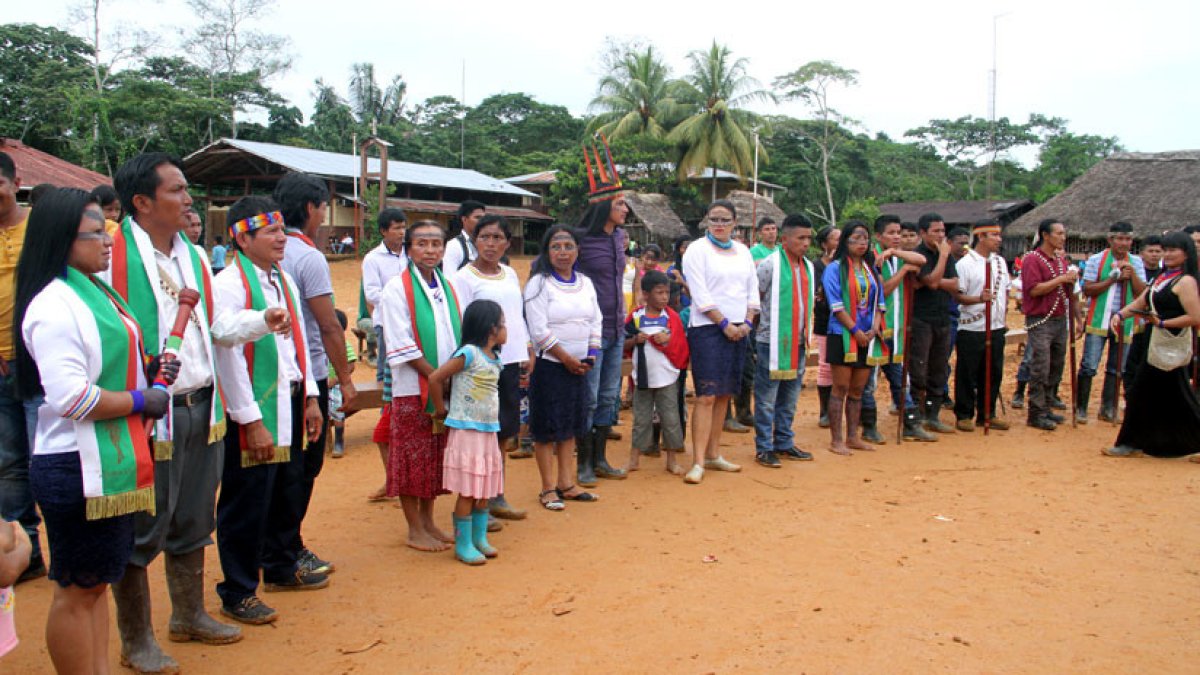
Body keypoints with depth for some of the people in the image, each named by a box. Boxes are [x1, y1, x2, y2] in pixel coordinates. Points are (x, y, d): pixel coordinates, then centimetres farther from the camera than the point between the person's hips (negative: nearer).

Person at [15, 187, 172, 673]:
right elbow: (70, 398, -25)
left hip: (111, 462, 10)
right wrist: (142, 401, -15)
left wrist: (149, 375, 7)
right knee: (77, 589, 4)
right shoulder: (55, 305, -17)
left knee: (96, 582, 18)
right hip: (76, 468, -10)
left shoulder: (97, 291, 13)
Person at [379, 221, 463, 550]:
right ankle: (415, 531, 13)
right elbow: (402, 346, -13)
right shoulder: (397, 289, -8)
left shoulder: (448, 287, 11)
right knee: (413, 458, 1)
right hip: (413, 388, -6)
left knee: (437, 458, 13)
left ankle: (428, 521, 26)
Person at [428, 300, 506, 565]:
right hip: (466, 431, -8)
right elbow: (434, 378, -16)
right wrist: (441, 410, -7)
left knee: (484, 489, 14)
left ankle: (479, 538, 25)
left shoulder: (494, 358, 10)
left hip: (488, 431, 8)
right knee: (467, 491, -1)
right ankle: (463, 544, 9)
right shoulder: (469, 353, -15)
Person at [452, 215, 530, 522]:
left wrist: (528, 352, 17)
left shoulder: (510, 274, 14)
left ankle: (496, 497, 25)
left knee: (504, 433, 12)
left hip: (511, 362, 7)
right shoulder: (464, 277, -6)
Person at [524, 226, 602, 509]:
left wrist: (591, 355, -1)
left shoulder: (585, 283, 10)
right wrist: (566, 358, -13)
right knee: (547, 428, 0)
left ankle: (566, 483, 22)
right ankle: (548, 488, 9)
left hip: (579, 366, 6)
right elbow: (539, 329, -15)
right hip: (549, 365, -6)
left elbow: (596, 321, 12)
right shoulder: (539, 283, -10)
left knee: (571, 425, 12)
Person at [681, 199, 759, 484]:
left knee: (723, 395, 10)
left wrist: (747, 322, 0)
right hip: (708, 329, -6)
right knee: (706, 396, -11)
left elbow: (753, 288, 14)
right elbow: (700, 294, -10)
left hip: (739, 329, 6)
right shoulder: (697, 249, -4)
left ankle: (713, 454, 18)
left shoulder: (742, 251, 14)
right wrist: (724, 324, -13)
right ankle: (698, 462, -9)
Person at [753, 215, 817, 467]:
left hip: (798, 342, 7)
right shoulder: (769, 264, -9)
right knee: (766, 400, 0)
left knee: (789, 399, 13)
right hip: (772, 341, -7)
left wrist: (807, 336, 16)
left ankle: (784, 444, 24)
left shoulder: (808, 267, 12)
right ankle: (764, 448, 8)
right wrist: (761, 323, -6)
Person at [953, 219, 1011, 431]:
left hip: (996, 327, 7)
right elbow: (957, 295, -12)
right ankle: (964, 416, 11)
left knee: (993, 373, 11)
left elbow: (1005, 291, 20)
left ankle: (987, 414, 23)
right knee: (967, 374, 0)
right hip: (972, 329, -6)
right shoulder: (965, 263, -9)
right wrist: (979, 298, -27)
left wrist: (1004, 318, 15)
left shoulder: (1000, 261, 12)